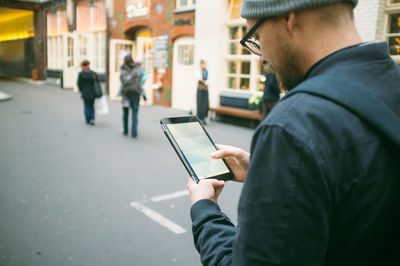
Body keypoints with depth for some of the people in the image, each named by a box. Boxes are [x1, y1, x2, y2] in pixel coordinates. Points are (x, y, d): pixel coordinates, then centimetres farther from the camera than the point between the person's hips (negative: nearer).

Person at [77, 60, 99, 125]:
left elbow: (79, 84, -4)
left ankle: (88, 120, 7)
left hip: (85, 93, -2)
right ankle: (92, 118, -1)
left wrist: (81, 91, 11)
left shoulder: (80, 74, -6)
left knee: (87, 106, 8)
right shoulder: (93, 73, -2)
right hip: (93, 93, 2)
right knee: (92, 106, 14)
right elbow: (97, 83, -2)